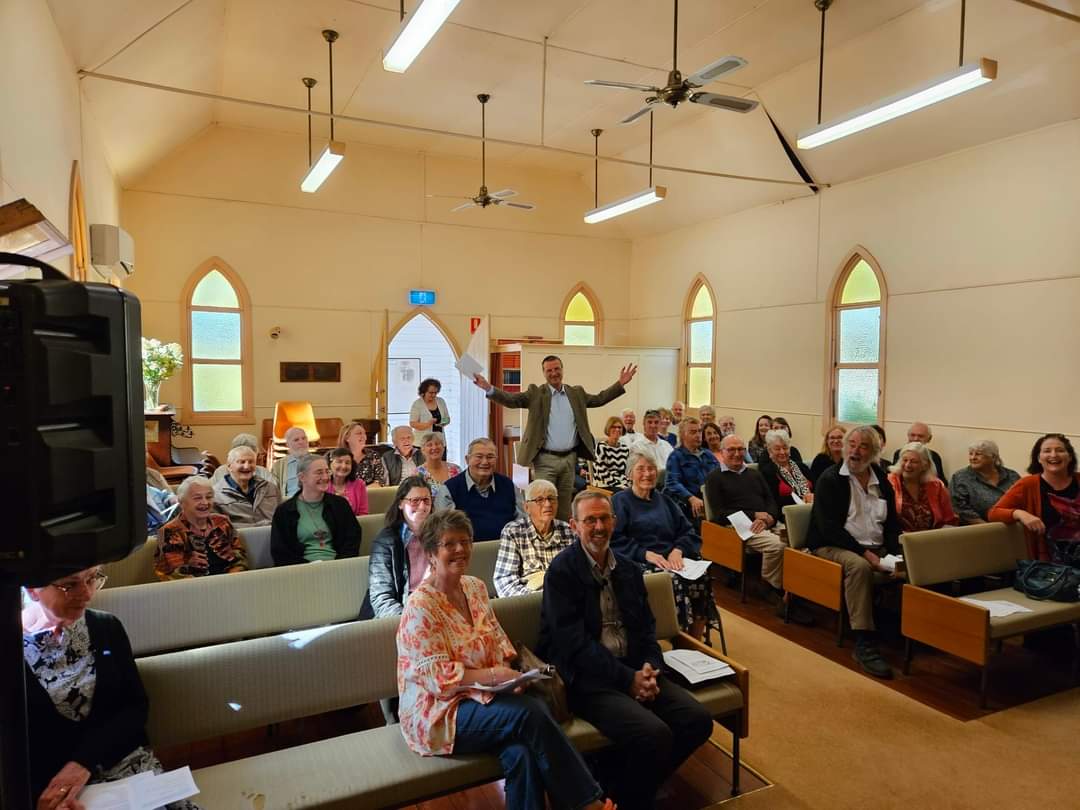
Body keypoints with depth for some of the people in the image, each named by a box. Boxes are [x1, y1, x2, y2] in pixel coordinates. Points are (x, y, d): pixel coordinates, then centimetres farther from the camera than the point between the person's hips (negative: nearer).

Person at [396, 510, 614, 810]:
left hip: (480, 695, 6)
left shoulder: (475, 587, 7)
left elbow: (498, 642, 12)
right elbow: (438, 679, -19)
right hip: (437, 712, -6)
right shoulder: (420, 607, -15)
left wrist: (507, 676, -8)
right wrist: (494, 676, -25)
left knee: (521, 751, -27)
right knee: (530, 713, -27)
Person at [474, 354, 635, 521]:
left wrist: (620, 384, 5)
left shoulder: (576, 393, 10)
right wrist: (489, 388, -26)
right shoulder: (536, 393, -1)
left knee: (565, 504, 13)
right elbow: (511, 400, -10)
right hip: (545, 459, -3)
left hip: (570, 458, 4)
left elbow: (599, 399, 14)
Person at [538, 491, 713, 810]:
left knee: (698, 720, -10)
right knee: (655, 734, -26)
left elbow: (646, 627, 13)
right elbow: (574, 642, -14)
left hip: (634, 670, 7)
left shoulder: (628, 569, 14)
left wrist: (650, 668, -7)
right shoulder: (562, 571, -8)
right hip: (586, 677, -7)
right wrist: (627, 678, -17)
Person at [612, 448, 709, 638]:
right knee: (674, 581, -32)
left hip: (672, 559, 5)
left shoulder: (664, 500, 24)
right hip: (640, 563, -4)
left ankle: (696, 643, -11)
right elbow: (615, 539, -5)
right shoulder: (619, 501, 8)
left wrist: (678, 550, -6)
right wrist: (646, 554, -16)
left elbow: (688, 531, 15)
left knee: (701, 578, -24)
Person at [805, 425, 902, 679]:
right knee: (859, 566, -36)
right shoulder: (830, 479, -5)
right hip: (833, 547, -5)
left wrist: (895, 554, -6)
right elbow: (829, 528, -14)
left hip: (876, 549, 6)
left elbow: (892, 524, 13)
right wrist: (863, 552, -21)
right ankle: (864, 643, -32)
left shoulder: (882, 481, 13)